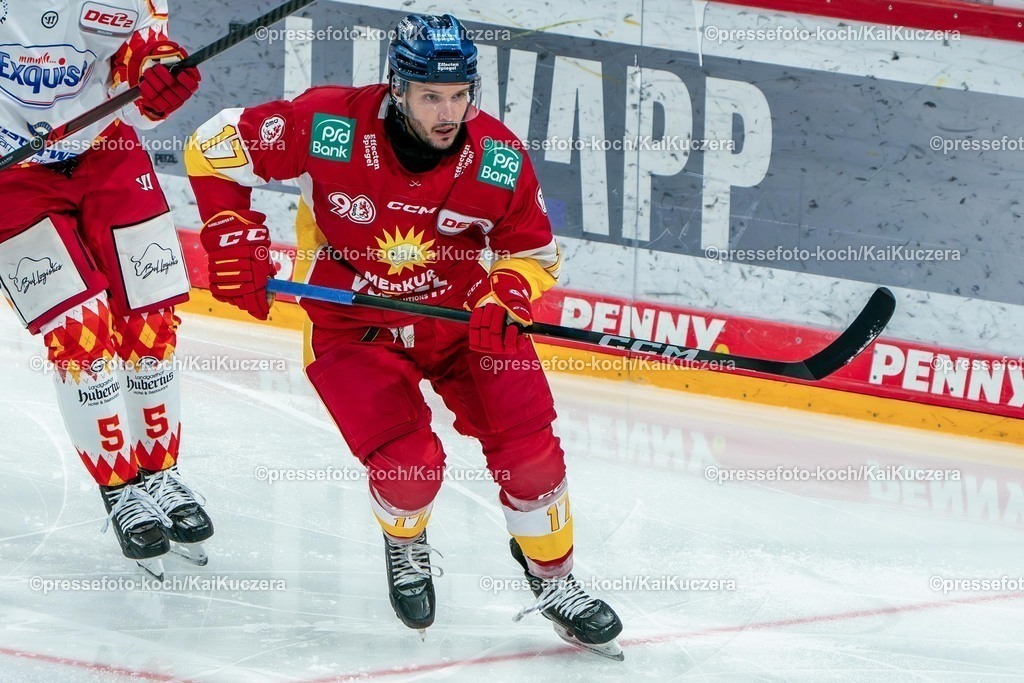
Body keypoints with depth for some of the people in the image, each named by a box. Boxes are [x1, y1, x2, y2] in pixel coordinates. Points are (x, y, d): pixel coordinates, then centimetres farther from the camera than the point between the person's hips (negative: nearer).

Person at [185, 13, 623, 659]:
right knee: (409, 465, -17)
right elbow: (215, 144, -13)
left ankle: (552, 575, 17)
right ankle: (405, 546, 19)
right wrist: (235, 237, -20)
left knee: (528, 450, -9)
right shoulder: (330, 127, -25)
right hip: (355, 325, -2)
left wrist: (504, 298, -21)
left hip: (461, 314, 2)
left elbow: (535, 250, 0)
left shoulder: (498, 158, -16)